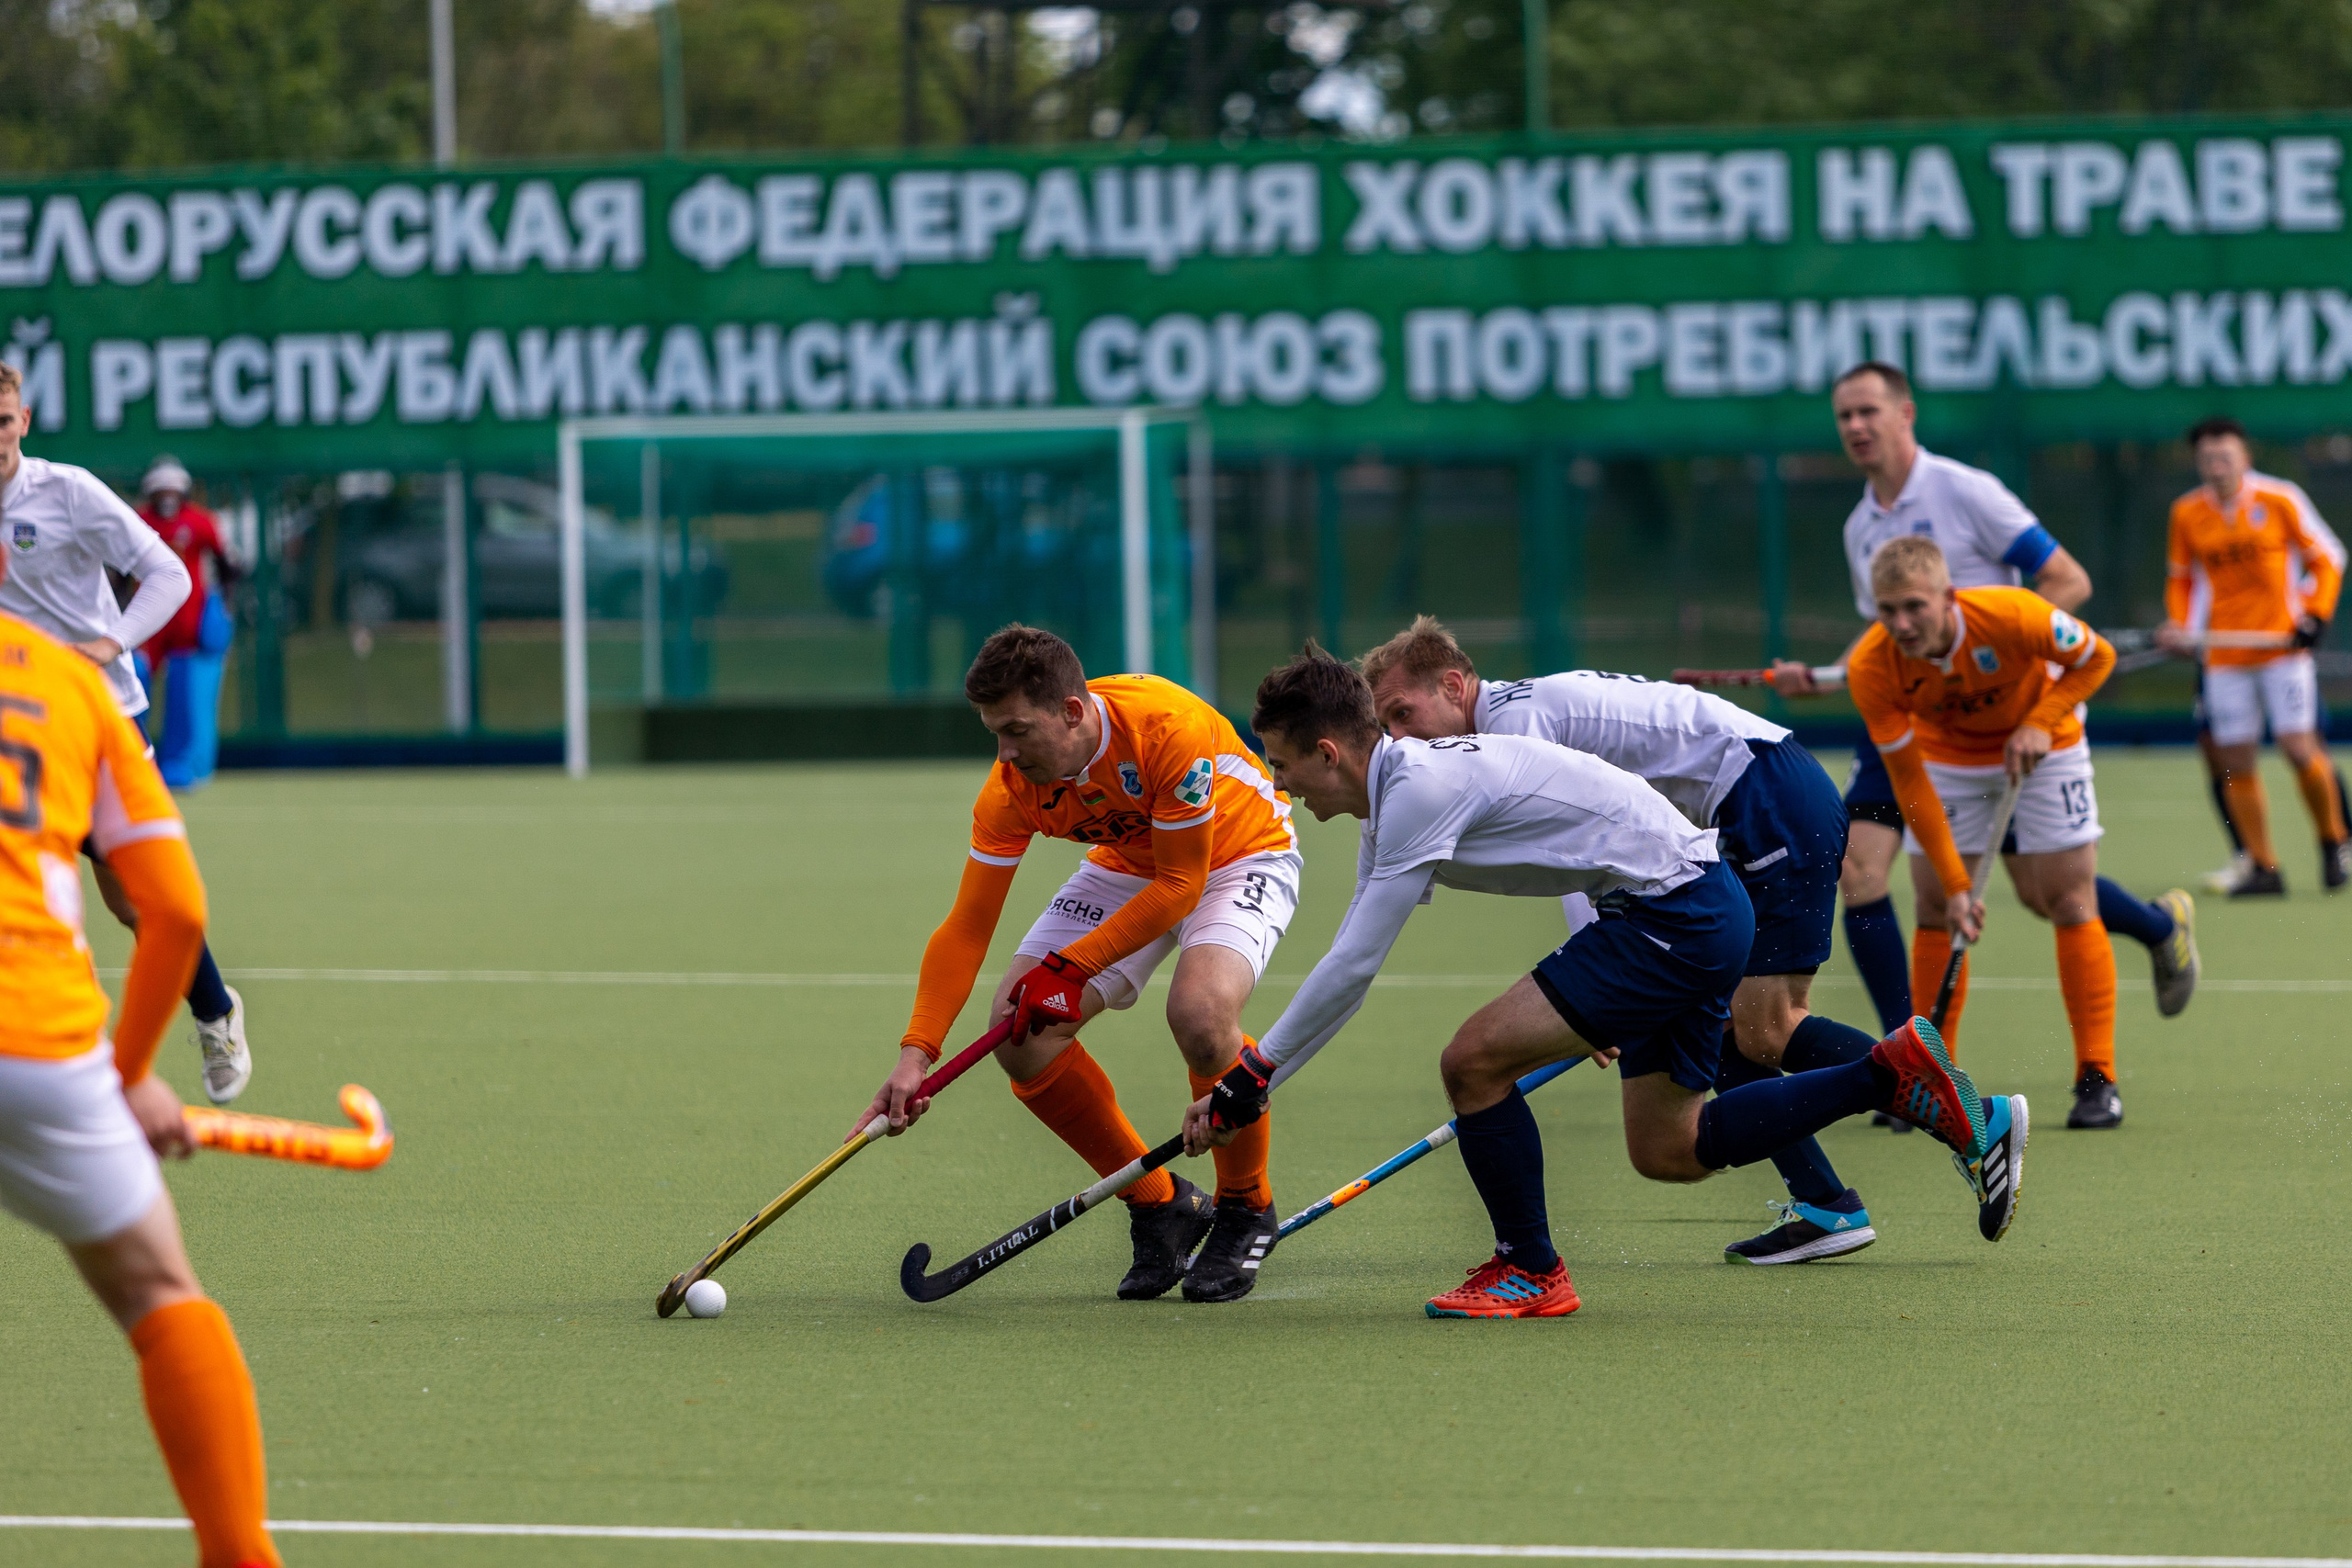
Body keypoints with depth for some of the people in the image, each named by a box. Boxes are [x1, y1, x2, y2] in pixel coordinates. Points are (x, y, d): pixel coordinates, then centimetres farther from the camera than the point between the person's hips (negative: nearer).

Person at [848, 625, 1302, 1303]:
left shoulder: (1167, 726, -36)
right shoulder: (1013, 788, -21)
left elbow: (1180, 885, -28)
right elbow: (967, 928, -16)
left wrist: (1070, 968, -30)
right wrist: (916, 1055, -25)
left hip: (1240, 856, -6)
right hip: (1129, 866, 6)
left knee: (1199, 1010, -35)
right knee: (1021, 1033, -13)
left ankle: (1245, 1209, -8)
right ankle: (1158, 1204, 6)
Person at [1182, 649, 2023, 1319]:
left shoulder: (1419, 789, -16)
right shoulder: (1394, 805, 15)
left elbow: (1352, 966, -16)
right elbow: (1350, 965, 22)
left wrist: (1255, 1072, -8)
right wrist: (1250, 1076, 18)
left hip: (1677, 914, -11)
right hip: (1699, 911, 11)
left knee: (1474, 1059, -12)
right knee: (1667, 1150, 14)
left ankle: (1531, 1272, 3)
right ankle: (1898, 1074, 14)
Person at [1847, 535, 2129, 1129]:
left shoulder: (2012, 616, -35)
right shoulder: (1871, 668, -29)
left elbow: (2097, 657, -15)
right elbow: (1908, 783, -22)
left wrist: (2041, 723, -29)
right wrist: (1956, 883, -24)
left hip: (2040, 744, -2)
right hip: (1947, 756, 2)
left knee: (2067, 903, -7)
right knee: (1936, 908, -5)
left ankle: (2096, 1079, -2)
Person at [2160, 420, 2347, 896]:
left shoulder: (2279, 501, -4)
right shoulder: (2186, 514, 4)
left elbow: (2325, 557, 4)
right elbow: (2181, 578, 17)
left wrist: (2315, 615, -7)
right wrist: (2180, 626, 0)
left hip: (2283, 645, -3)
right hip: (2224, 656, 3)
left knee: (2299, 746, -12)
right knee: (2235, 762, 0)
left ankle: (2333, 843, 10)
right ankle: (2263, 868, 9)